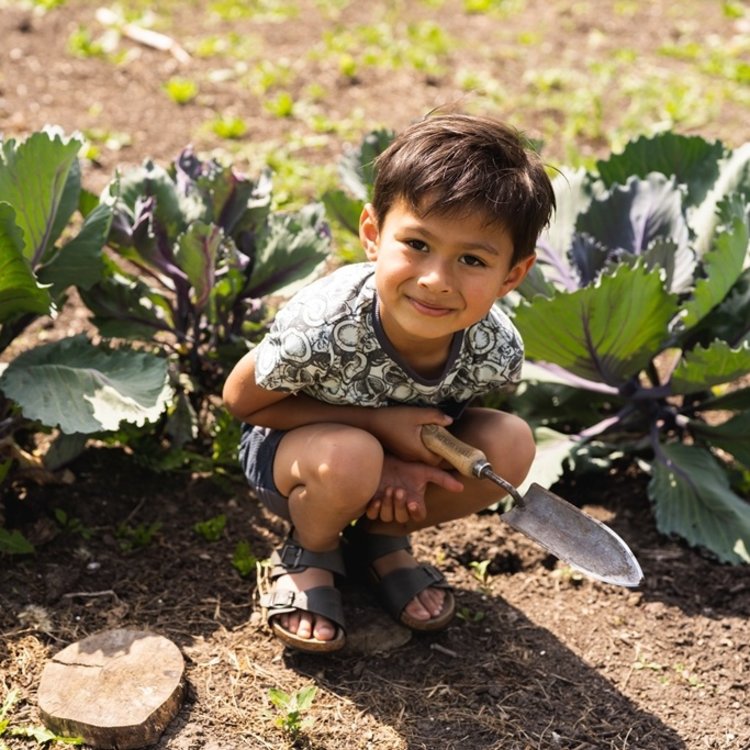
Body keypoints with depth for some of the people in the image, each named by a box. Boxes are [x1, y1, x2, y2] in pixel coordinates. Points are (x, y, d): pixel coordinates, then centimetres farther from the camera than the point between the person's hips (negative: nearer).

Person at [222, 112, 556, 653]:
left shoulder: (497, 352, -25)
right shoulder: (320, 330, -37)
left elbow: (439, 421, -3)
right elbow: (241, 400, -18)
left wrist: (409, 465, -27)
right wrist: (377, 422, -28)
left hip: (400, 446, 4)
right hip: (290, 446, -4)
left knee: (509, 443, -22)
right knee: (349, 458, -37)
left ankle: (382, 540, 4)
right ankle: (308, 554, -1)